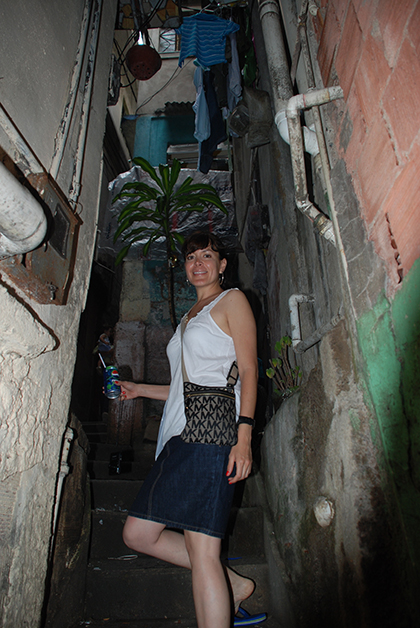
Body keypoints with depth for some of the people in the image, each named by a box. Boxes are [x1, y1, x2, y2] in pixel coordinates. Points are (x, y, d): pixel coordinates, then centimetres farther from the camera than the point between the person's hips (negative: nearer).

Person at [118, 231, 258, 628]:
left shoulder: (231, 300, 5)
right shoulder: (190, 317, 27)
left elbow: (248, 369, -7)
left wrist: (244, 435, -18)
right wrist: (140, 390, 26)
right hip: (180, 434, 9)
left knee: (201, 549, -10)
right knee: (137, 534, 9)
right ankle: (232, 584, 20)